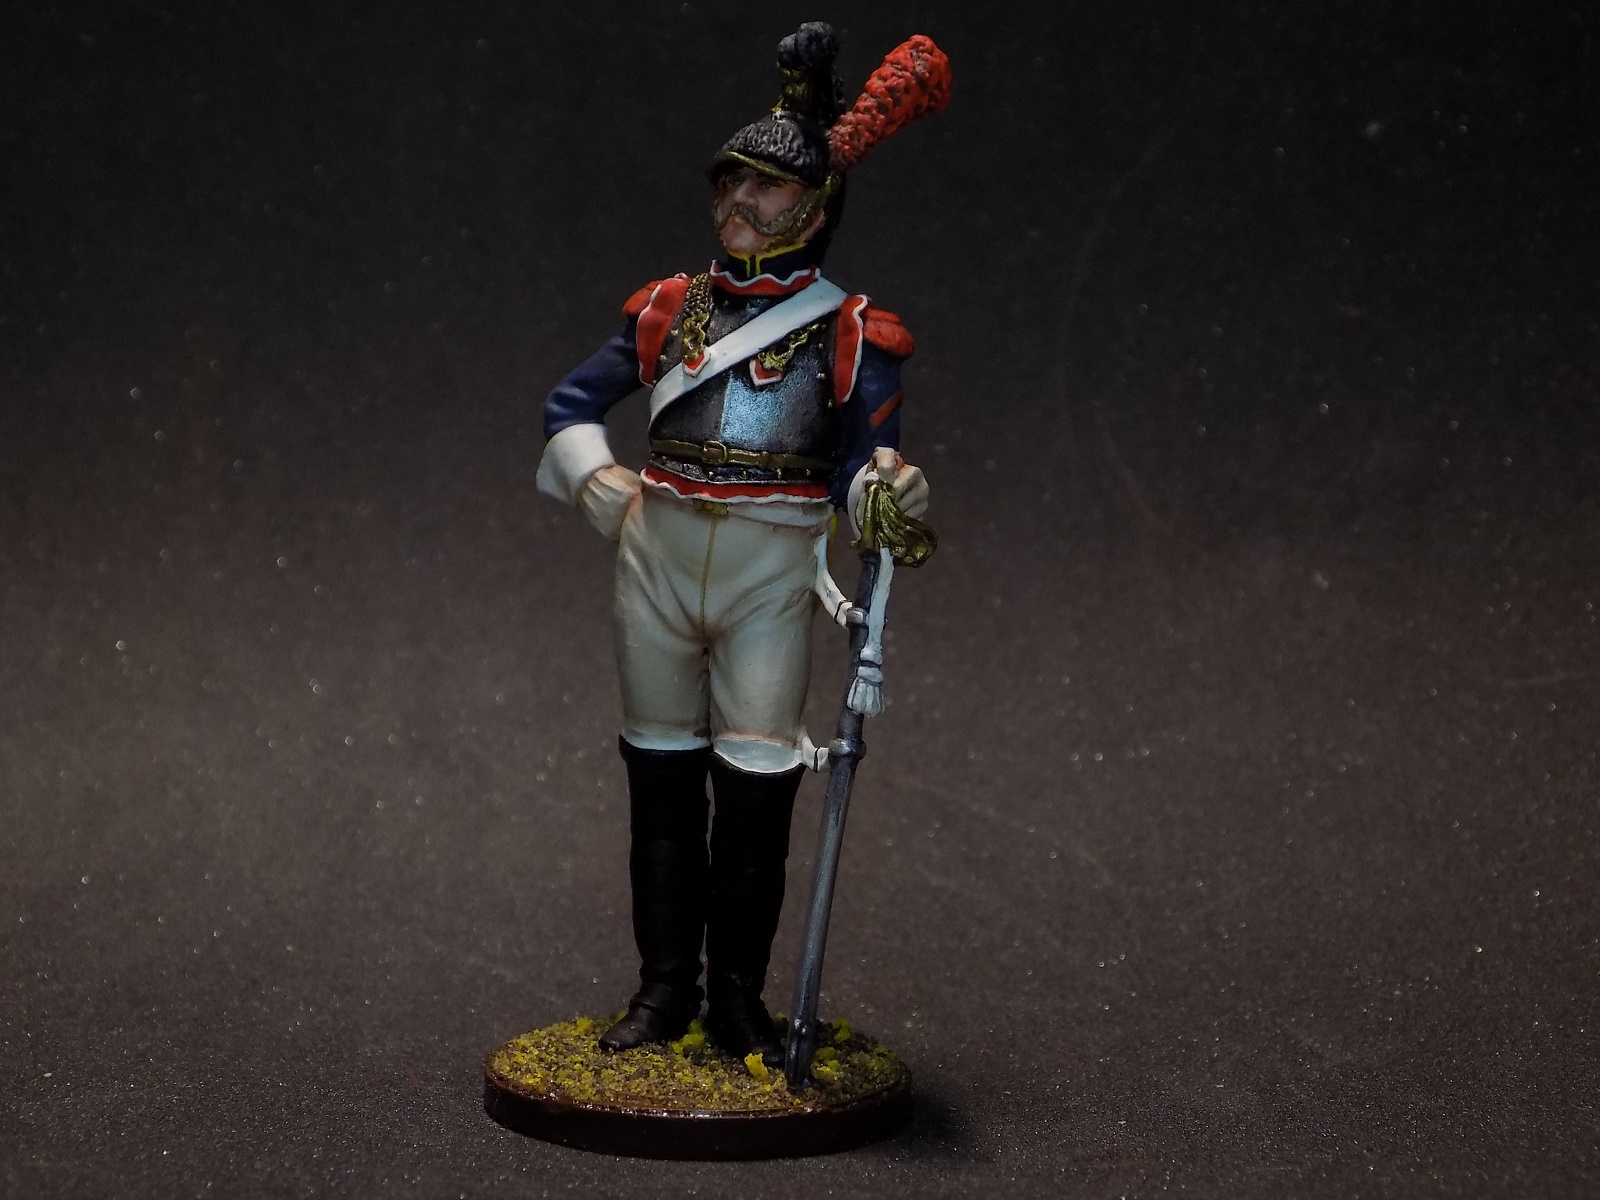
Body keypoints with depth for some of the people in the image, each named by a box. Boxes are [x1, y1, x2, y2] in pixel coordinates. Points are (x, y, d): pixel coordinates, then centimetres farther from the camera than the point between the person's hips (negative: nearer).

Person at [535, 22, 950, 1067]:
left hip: (772, 569, -3)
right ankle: (666, 990, 20)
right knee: (662, 780, 9)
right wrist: (595, 480, 2)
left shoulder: (849, 332, 2)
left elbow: (862, 459, -4)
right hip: (658, 556, 3)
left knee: (757, 786, -6)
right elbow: (572, 404, 19)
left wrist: (885, 488, -26)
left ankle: (739, 999, 9)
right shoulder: (669, 308, 11)